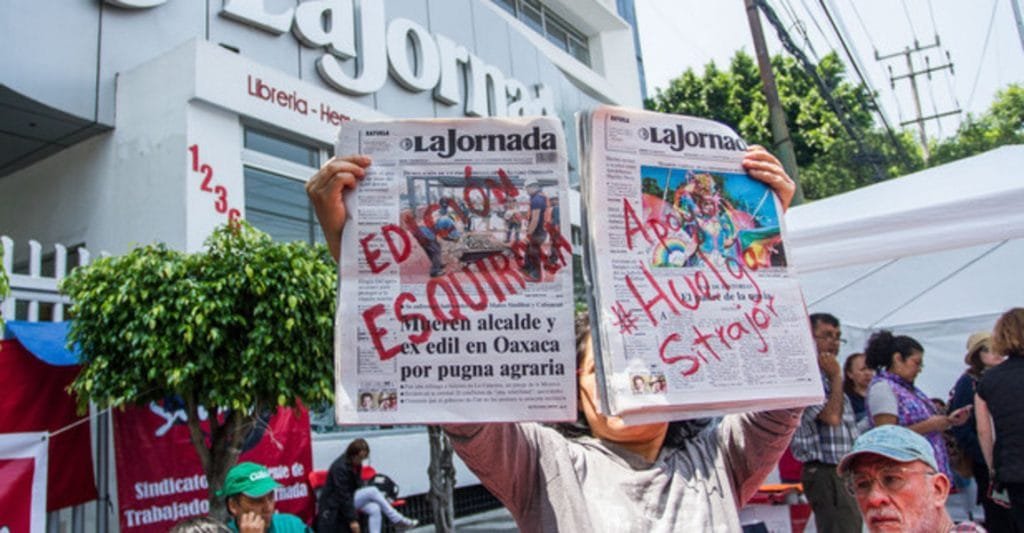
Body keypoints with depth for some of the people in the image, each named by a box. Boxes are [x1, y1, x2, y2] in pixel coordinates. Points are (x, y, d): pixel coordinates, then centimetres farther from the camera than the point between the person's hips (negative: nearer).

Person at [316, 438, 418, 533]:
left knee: (375, 509, -22)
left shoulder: (356, 464, 2)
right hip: (335, 503, -8)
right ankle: (398, 520, -17)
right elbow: (343, 496, -26)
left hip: (352, 497, 8)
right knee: (372, 491, -25)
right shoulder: (340, 467, -24)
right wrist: (352, 520, -26)